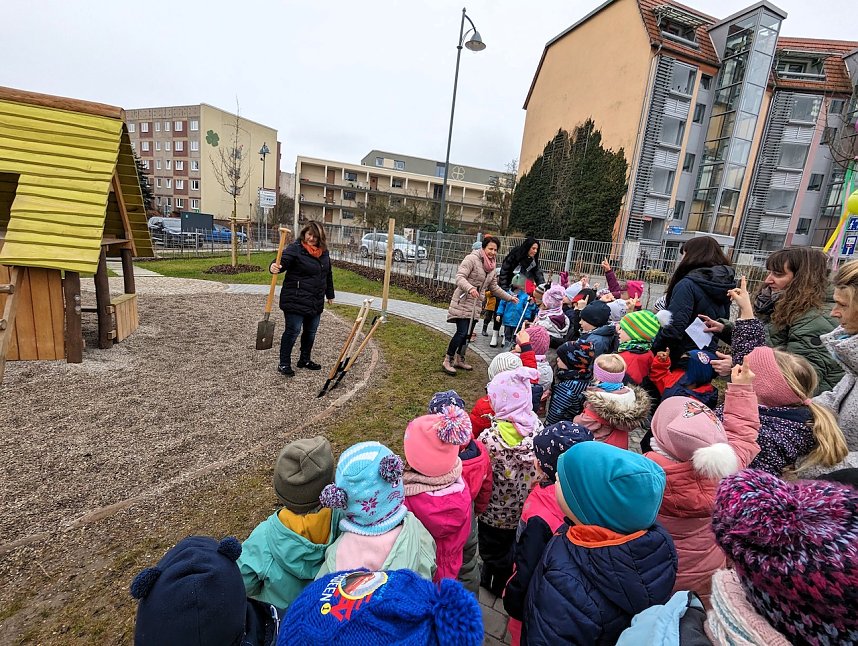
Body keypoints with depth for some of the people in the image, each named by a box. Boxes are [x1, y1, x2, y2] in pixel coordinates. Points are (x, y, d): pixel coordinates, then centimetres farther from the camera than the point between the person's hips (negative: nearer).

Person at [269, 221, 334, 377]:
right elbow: (282, 262, -27)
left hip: (316, 302, 7)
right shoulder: (295, 249, -12)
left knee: (311, 331, 16)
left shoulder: (323, 252, 9)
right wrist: (275, 267, -51)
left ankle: (305, 360, 32)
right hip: (296, 301, -7)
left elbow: (328, 274, 19)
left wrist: (330, 294, 23)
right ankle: (284, 364, 11)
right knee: (293, 331, -3)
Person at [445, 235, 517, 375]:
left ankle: (459, 360, 26)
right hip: (462, 302, -8)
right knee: (462, 332, -12)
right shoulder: (472, 259, -12)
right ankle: (447, 361, 0)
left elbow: (494, 288, 21)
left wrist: (510, 298, 21)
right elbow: (459, 277, -21)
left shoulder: (492, 267, 13)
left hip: (475, 304, 8)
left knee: (468, 333, 11)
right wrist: (469, 288, -38)